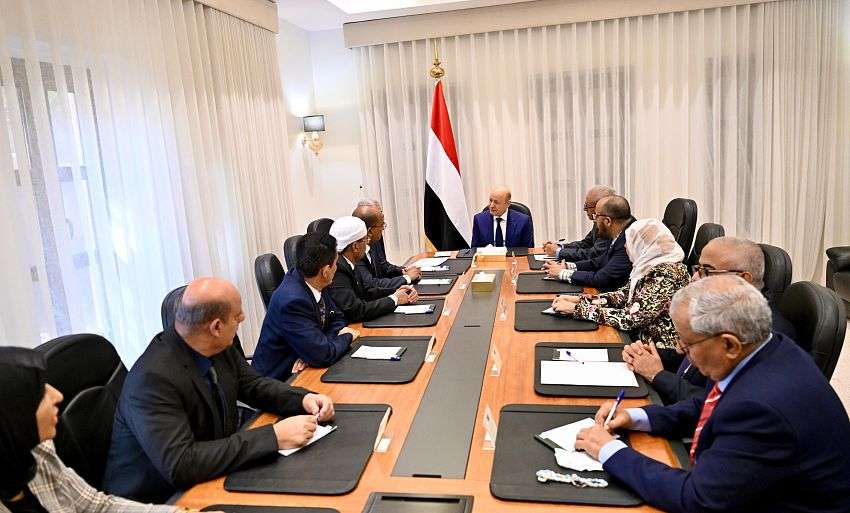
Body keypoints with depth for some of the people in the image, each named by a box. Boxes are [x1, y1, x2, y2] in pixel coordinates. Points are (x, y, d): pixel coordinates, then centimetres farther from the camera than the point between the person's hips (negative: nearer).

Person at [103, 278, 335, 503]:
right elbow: (179, 465, -32)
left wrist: (304, 399, -11)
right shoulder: (154, 378, -27)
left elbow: (253, 384, 7)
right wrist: (273, 436, -32)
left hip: (212, 480, 6)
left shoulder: (220, 347, -8)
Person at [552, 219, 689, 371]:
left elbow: (629, 318, -28)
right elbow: (624, 294, 6)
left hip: (662, 351, -7)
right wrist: (579, 299, -5)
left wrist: (576, 308, -24)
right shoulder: (647, 266, 0)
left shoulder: (667, 274, -26)